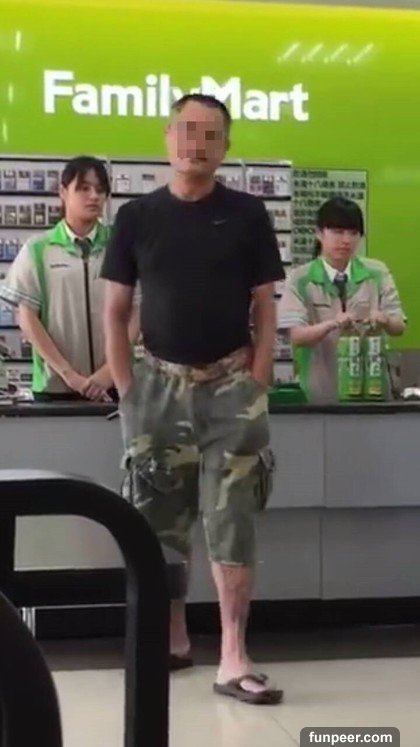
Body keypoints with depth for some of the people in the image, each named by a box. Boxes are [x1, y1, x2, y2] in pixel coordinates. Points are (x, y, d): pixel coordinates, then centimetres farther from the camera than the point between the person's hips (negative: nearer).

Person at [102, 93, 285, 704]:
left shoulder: (247, 214, 1)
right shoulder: (137, 216, 4)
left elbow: (265, 310, 2)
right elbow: (115, 311, 5)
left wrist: (256, 388, -7)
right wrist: (127, 389, -2)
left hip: (230, 383, -1)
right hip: (160, 383, 2)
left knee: (231, 519, -4)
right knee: (160, 517, 8)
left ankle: (234, 659, -2)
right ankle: (173, 639, 24)